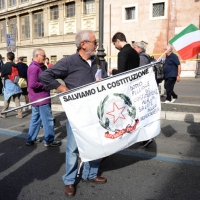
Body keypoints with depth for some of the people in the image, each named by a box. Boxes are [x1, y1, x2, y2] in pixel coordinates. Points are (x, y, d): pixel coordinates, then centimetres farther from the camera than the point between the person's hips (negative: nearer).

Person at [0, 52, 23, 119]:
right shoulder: (16, 65, 3)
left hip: (8, 85, -4)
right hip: (15, 85, 4)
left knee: (7, 100, 7)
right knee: (17, 100, 7)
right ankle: (20, 114, 7)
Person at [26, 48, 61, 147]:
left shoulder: (33, 66, 15)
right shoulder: (35, 67, -19)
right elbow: (32, 84, -28)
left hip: (36, 98, 10)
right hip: (41, 98, -10)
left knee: (35, 119, 16)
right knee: (47, 120, 0)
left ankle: (31, 139, 24)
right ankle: (49, 140, 10)